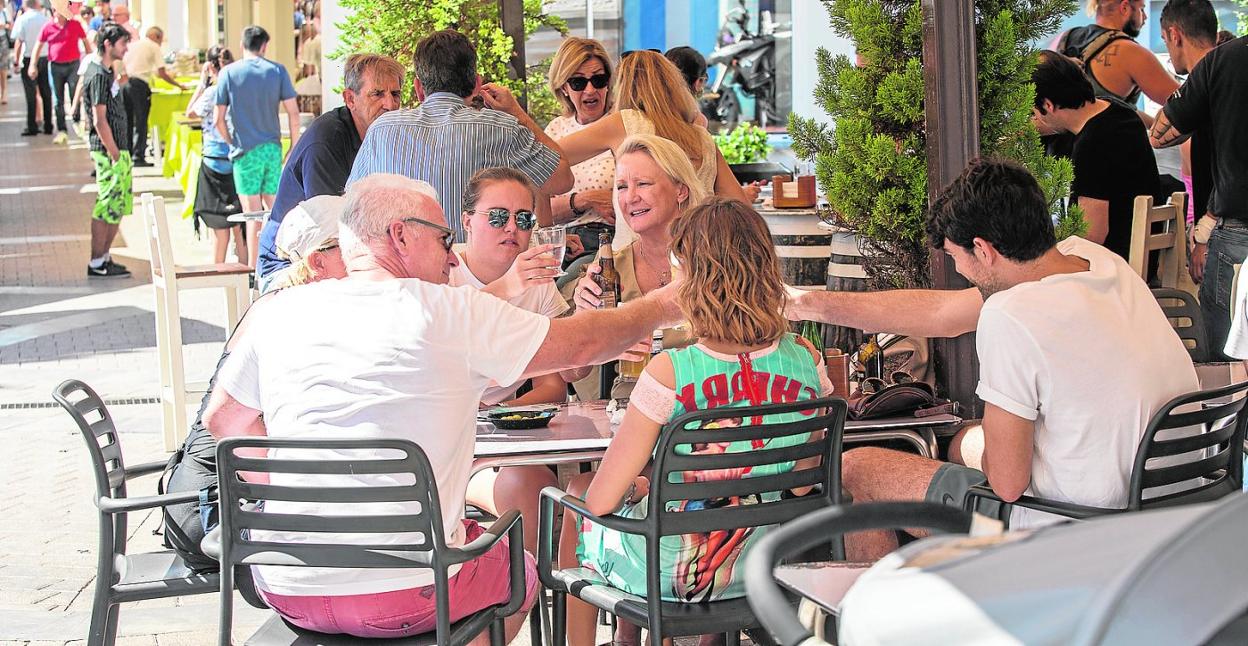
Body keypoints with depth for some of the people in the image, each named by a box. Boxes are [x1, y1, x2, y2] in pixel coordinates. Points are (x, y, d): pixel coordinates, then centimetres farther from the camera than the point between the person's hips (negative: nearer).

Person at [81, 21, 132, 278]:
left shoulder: (106, 73, 15)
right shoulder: (99, 76, -15)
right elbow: (100, 121, -19)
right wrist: (115, 155, -18)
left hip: (118, 149, 10)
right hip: (108, 151, -10)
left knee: (119, 206, 14)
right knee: (107, 207, -6)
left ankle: (104, 257, 20)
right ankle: (97, 264, 0)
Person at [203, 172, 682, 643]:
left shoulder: (279, 315, 4)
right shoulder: (449, 312, -7)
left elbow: (222, 418, 17)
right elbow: (582, 343, 3)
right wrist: (661, 307, 21)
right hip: (403, 595, -4)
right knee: (521, 570, 26)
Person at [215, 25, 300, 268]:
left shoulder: (228, 73, -2)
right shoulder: (277, 71, 1)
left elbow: (219, 120, -4)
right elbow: (293, 113, -2)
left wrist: (233, 143, 12)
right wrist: (294, 147, 7)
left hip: (245, 151, -2)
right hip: (272, 148, 2)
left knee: (253, 214, 0)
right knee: (274, 209, 13)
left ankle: (254, 268, 1)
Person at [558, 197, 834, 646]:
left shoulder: (670, 373, -27)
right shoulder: (804, 359, -13)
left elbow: (601, 501, -19)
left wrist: (637, 487, 2)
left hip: (664, 573, -5)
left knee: (576, 492, 29)